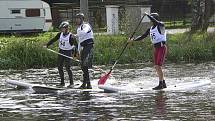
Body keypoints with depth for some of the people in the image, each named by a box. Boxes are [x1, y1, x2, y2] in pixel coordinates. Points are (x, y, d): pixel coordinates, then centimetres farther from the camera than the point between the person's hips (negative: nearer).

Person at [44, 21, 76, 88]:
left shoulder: (71, 37, -18)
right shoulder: (60, 34, -1)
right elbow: (53, 40, 4)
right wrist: (47, 45, -7)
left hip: (68, 52, -6)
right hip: (61, 51, 6)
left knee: (68, 68, -11)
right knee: (60, 67, 4)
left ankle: (71, 83, 2)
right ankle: (62, 82, 14)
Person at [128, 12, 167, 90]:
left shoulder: (161, 26, -8)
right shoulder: (150, 29, 14)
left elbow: (155, 21, -28)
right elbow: (143, 36, 14)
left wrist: (147, 15, -16)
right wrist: (133, 40, 4)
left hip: (161, 47, -8)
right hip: (155, 48, 8)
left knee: (158, 66, -15)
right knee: (156, 67, 8)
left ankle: (160, 84, -13)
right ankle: (163, 83, 17)